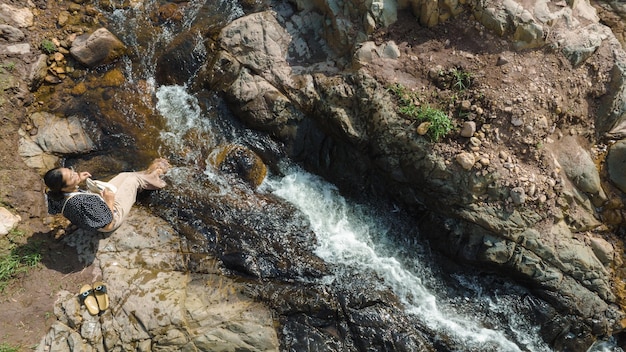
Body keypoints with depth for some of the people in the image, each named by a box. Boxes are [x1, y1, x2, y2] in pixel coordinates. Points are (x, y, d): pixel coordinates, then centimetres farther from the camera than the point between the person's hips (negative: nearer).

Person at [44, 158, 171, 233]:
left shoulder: (57, 195, -22)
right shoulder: (82, 203, -46)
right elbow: (108, 225, -36)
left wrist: (78, 181, -5)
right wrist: (110, 201, -27)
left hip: (97, 205, 7)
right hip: (112, 213, -7)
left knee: (124, 175, 18)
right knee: (134, 179, 7)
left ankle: (148, 173, 49)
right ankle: (153, 178, 42)